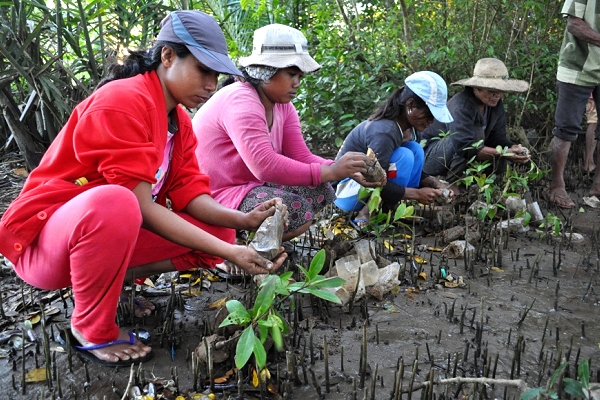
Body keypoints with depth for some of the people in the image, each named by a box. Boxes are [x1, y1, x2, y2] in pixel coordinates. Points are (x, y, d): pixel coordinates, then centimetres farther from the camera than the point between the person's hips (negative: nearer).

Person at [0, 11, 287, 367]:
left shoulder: (180, 120, 4)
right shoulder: (122, 101, -23)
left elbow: (190, 195, -3)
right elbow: (142, 206, -28)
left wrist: (243, 220, -21)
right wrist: (227, 253, -31)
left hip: (114, 233, 8)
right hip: (44, 237, -8)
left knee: (220, 230, -3)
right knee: (115, 203, -41)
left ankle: (108, 277, 3)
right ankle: (92, 329, -16)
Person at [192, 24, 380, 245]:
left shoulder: (283, 105, 6)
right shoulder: (241, 102, -23)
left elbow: (302, 157, -2)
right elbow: (265, 165, -34)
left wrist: (349, 171, -18)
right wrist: (330, 172, -32)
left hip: (250, 185, 10)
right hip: (215, 196, -9)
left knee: (321, 191, 0)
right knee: (297, 210, -26)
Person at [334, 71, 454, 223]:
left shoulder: (407, 126, -2)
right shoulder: (384, 131, -29)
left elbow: (411, 169, 8)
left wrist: (434, 183, -9)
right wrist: (417, 194, -21)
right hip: (348, 190, -9)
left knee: (415, 149, -6)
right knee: (403, 156, -25)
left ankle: (388, 209, -8)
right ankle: (369, 213, -16)